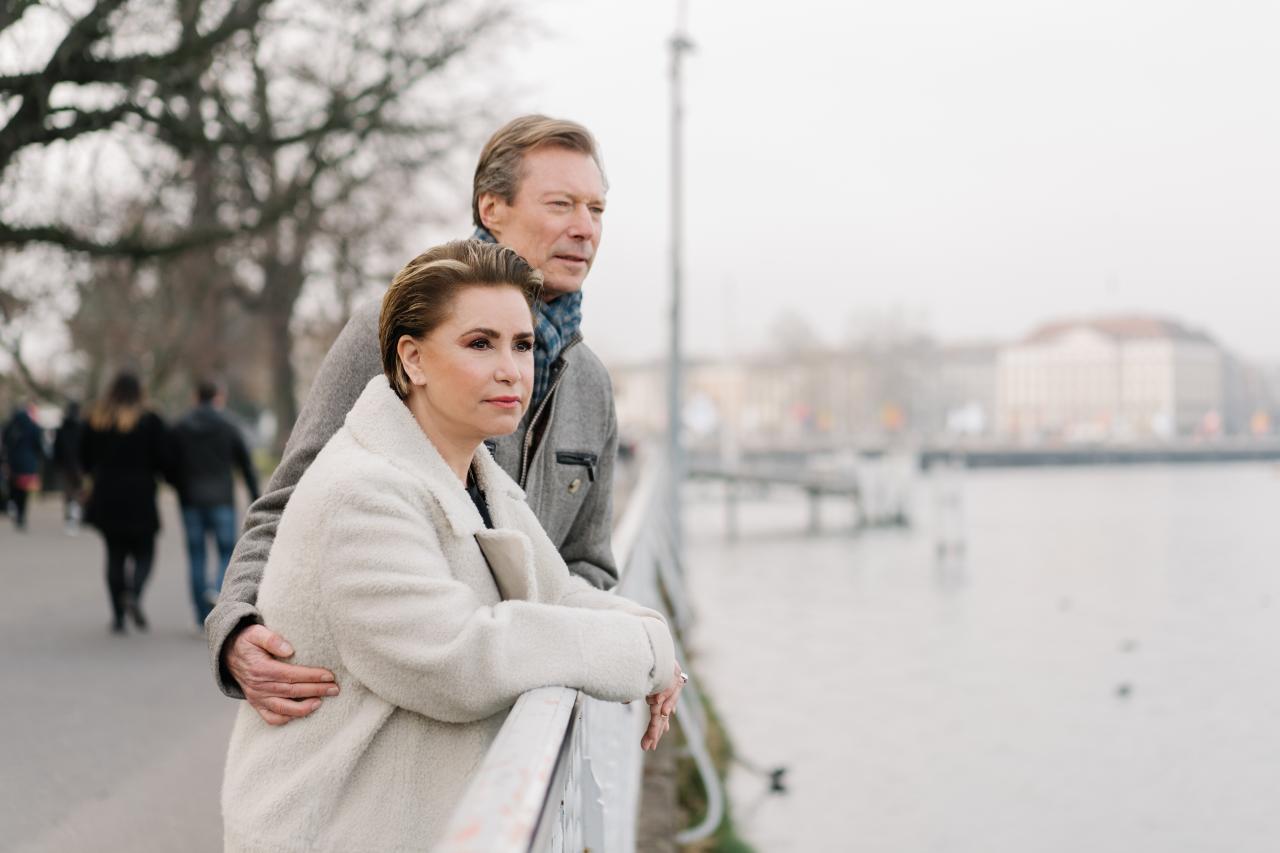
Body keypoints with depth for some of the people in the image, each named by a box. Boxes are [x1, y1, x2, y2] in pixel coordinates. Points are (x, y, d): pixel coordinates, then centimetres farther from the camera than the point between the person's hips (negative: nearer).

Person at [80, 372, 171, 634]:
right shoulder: (149, 421, -6)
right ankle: (134, 594, -21)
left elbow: (85, 460, 8)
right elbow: (163, 460, -8)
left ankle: (118, 616, 8)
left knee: (115, 555, 11)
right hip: (139, 498, -3)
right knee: (144, 553, 8)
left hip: (106, 497, 3)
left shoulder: (95, 421, 4)